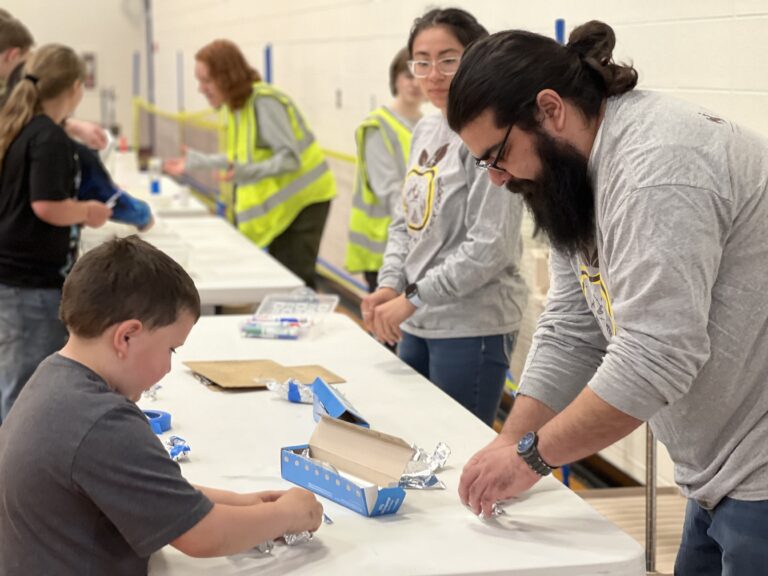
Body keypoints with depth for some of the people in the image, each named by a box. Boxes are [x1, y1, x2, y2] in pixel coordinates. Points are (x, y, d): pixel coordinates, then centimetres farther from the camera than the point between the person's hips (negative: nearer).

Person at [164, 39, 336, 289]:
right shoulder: (239, 103, 7)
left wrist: (248, 172, -42)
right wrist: (197, 161, 12)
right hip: (278, 200, 9)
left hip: (302, 197, -9)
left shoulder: (264, 102, -22)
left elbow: (291, 157, -27)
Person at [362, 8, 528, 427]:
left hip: (472, 327, -8)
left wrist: (412, 298, -18)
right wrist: (390, 285, -1)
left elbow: (491, 248, -21)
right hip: (417, 324, 8)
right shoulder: (425, 129, 9)